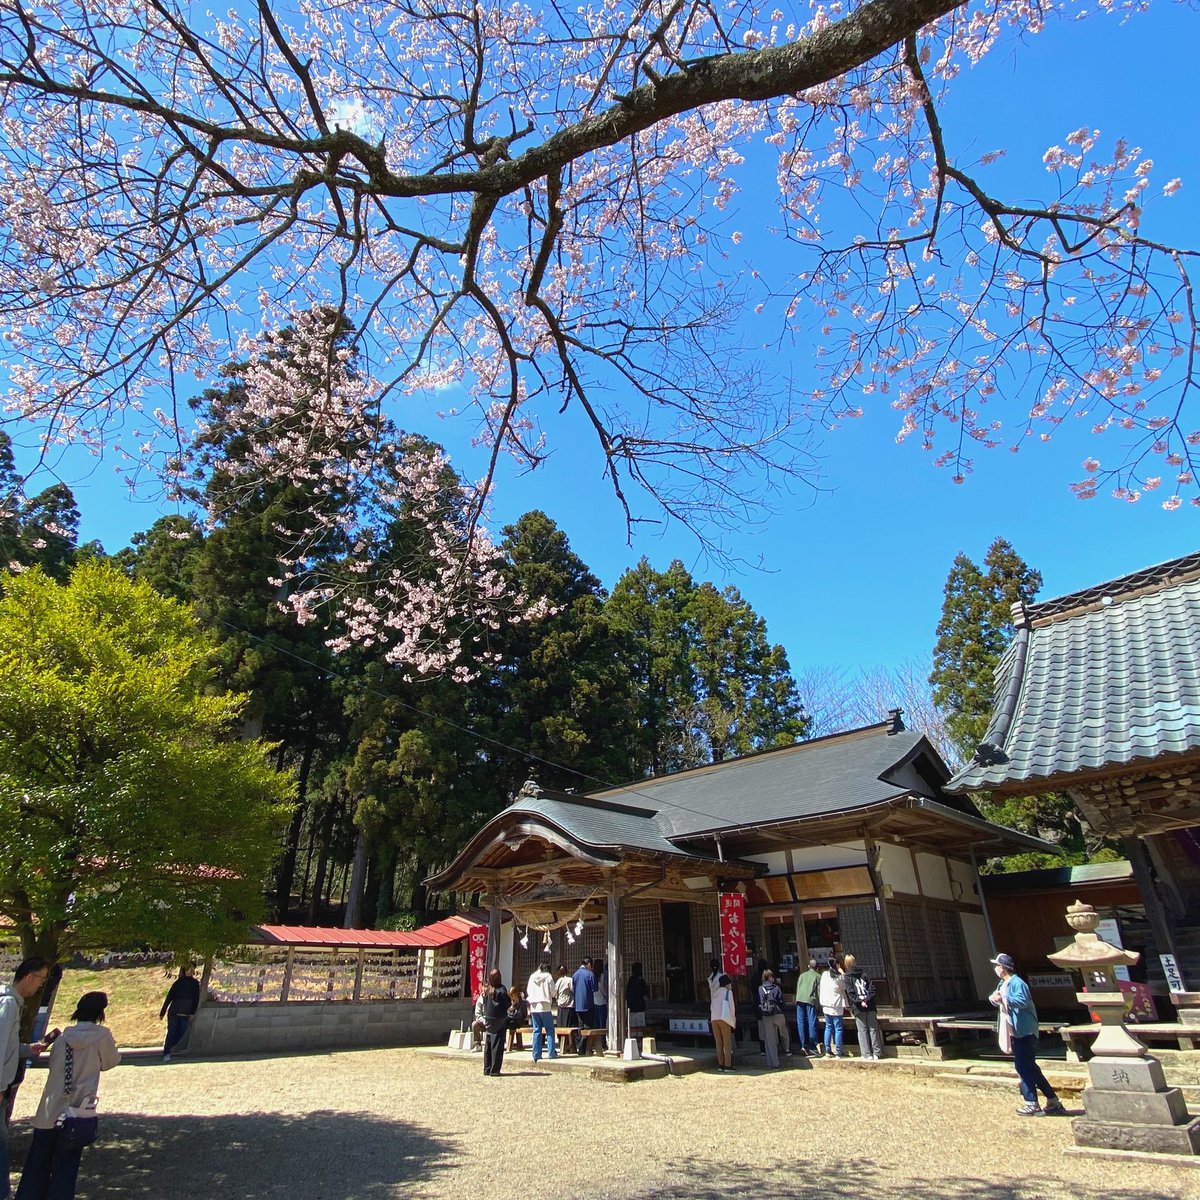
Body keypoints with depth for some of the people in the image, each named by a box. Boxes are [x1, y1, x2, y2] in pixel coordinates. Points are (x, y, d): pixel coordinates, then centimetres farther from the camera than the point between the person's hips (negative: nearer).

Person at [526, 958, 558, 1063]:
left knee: (536, 1030, 9)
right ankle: (551, 1052, 1)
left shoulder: (532, 976, 5)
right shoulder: (548, 976, -6)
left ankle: (536, 1054, 9)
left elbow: (528, 991, 9)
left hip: (533, 1007, 4)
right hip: (544, 1007, -4)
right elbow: (553, 992, -5)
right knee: (550, 1030, 5)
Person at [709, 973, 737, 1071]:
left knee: (718, 1043, 11)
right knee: (727, 1044, 2)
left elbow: (711, 1007, 15)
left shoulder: (715, 992, 14)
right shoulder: (728, 992, 0)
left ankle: (720, 1065, 10)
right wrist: (734, 1021, 7)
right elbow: (732, 1007, -1)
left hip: (714, 1019, 5)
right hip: (724, 1019, -5)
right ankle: (728, 1065, -3)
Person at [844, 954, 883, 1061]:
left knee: (863, 1031, 4)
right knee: (873, 1029, 10)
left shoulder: (848, 977, -1)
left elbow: (850, 993, -9)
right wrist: (867, 999, -4)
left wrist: (860, 1002, -9)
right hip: (870, 1006, 3)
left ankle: (867, 1055, 4)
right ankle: (876, 1053, 12)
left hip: (858, 1008, -3)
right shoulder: (864, 973, 7)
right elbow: (872, 987, 0)